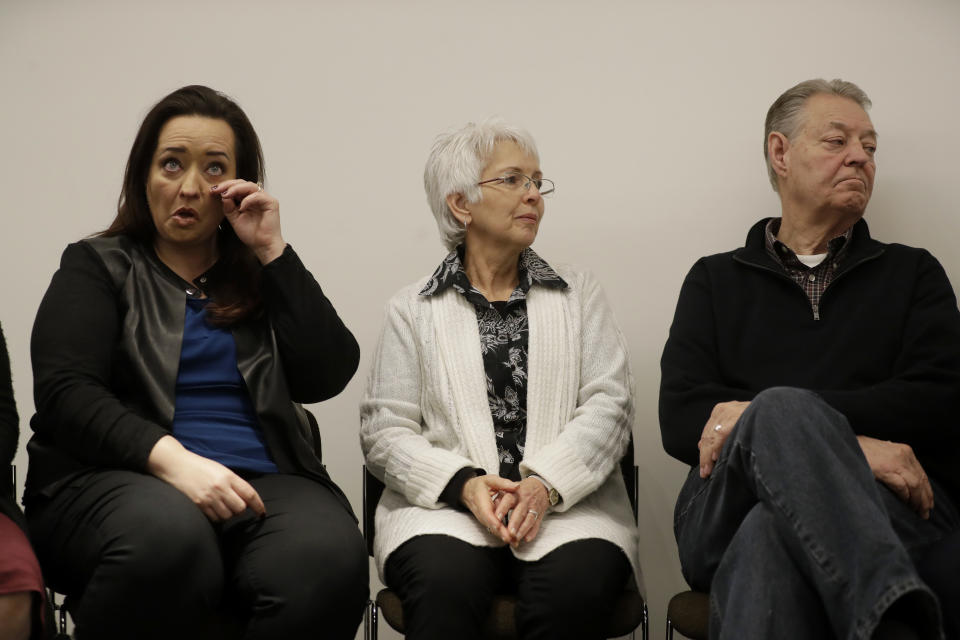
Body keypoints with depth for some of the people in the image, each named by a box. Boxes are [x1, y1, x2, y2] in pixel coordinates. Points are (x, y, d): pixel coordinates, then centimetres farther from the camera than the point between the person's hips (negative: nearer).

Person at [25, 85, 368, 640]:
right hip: (117, 479, -1)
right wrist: (170, 459, -20)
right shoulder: (97, 267, 13)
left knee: (328, 560, -33)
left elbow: (325, 379, 5)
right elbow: (66, 392, -3)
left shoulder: (264, 277, 20)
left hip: (261, 482, 2)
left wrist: (273, 252, 2)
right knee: (167, 535, -38)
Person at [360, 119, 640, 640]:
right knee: (444, 581, -35)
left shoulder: (579, 294, 17)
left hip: (568, 503, 1)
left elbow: (608, 405, 5)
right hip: (446, 506, -1)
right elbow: (384, 429, 5)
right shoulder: (412, 309, 14)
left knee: (576, 583, -32)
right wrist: (463, 483, -14)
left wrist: (545, 484, -14)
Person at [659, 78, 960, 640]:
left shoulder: (913, 274, 22)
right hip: (726, 512, 2)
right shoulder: (716, 280, 22)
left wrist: (764, 415, -9)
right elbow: (680, 420, 4)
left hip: (896, 504, -1)